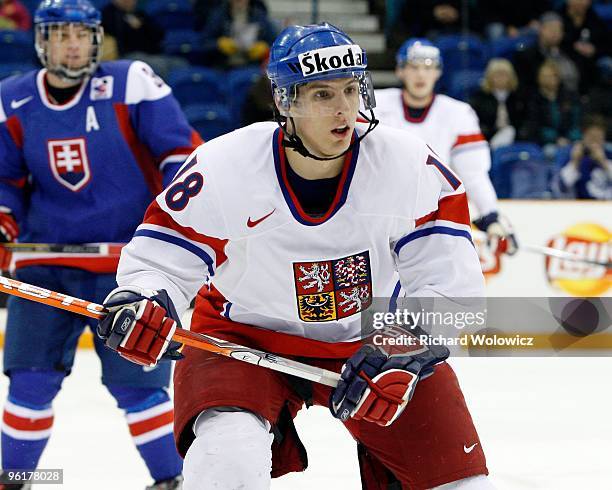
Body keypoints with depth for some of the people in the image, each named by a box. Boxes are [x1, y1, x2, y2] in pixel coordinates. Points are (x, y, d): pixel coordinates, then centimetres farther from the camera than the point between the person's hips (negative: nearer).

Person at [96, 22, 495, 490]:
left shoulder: (408, 163, -19)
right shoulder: (224, 167, -22)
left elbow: (451, 277, -15)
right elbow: (161, 255, -12)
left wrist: (403, 353, -27)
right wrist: (144, 304, -33)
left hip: (367, 339, 2)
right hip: (245, 334, -2)